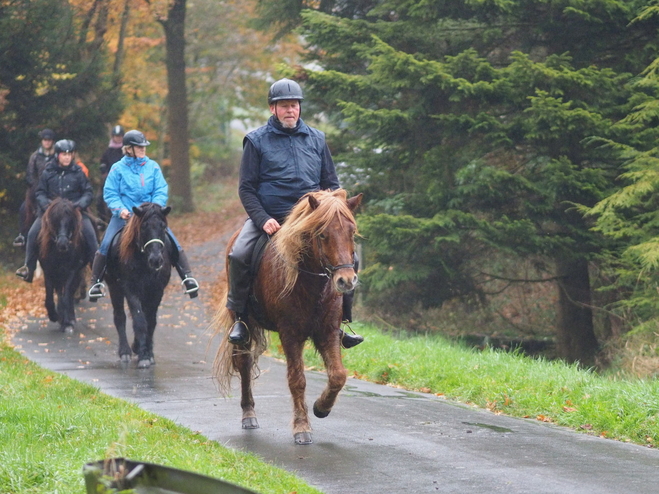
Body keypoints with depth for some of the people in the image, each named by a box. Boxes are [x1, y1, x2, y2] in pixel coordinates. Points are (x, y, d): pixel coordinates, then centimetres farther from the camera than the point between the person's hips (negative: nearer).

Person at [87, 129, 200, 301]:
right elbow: (110, 194, -1)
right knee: (106, 245, -16)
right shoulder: (118, 169, -1)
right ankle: (96, 282, -2)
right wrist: (120, 210, -17)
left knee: (173, 242, -12)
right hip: (123, 216, -1)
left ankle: (187, 277, -7)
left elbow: (161, 191, 2)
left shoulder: (153, 167, 4)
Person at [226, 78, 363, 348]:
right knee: (238, 256, -27)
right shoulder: (256, 140, 2)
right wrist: (263, 219, -15)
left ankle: (339, 323, 3)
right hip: (267, 217, -3)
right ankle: (240, 318, -9)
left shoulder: (316, 139, 11)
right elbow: (246, 188, 0)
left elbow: (331, 183, 15)